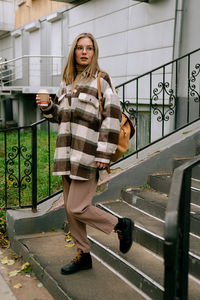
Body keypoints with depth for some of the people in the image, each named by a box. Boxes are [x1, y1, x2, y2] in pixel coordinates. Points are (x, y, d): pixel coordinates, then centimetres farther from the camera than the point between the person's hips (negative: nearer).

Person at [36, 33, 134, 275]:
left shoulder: (101, 80, -4)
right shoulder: (67, 81, 15)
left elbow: (113, 116, -11)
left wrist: (104, 153, -16)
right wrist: (47, 107, 1)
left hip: (88, 155, -7)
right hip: (66, 154, 7)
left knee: (77, 208, -7)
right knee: (69, 208, 10)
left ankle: (121, 225, 15)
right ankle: (83, 255, 26)